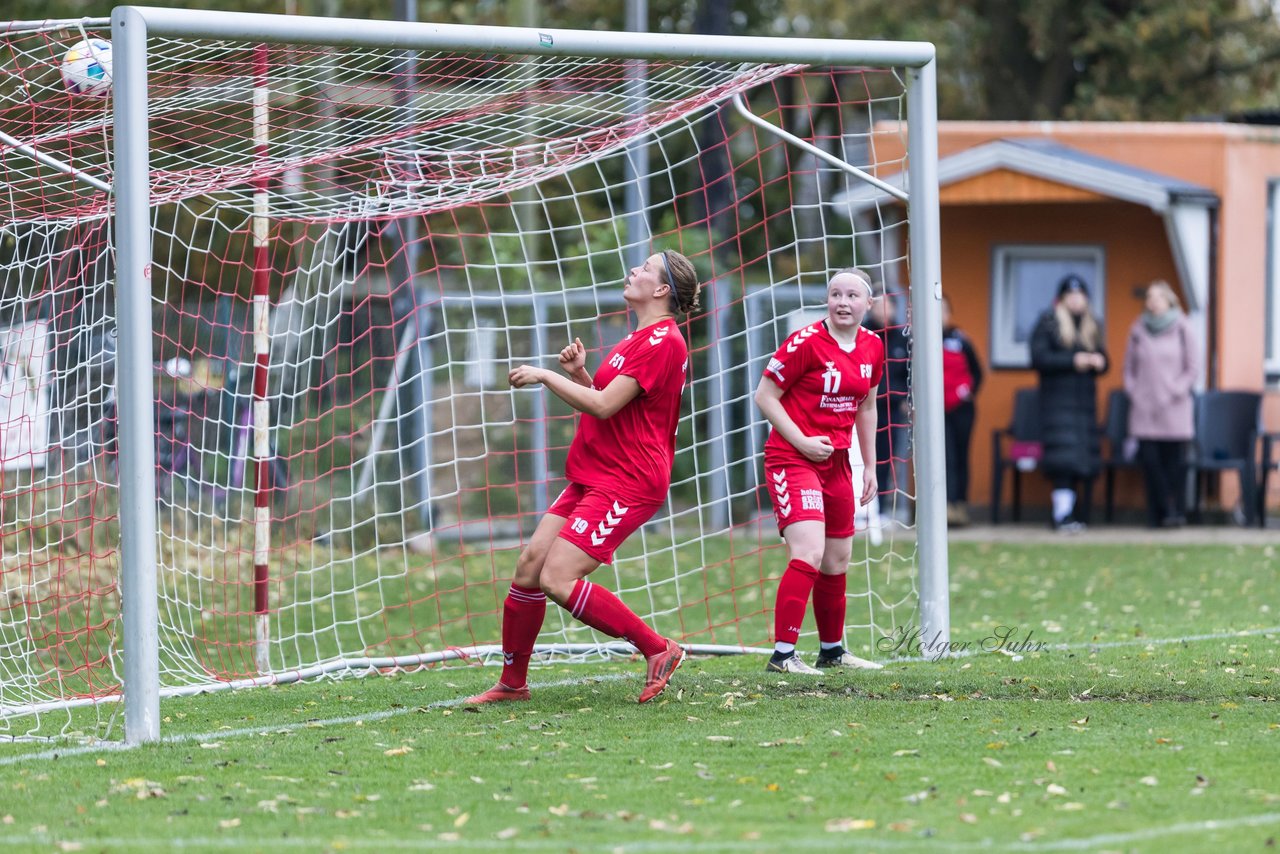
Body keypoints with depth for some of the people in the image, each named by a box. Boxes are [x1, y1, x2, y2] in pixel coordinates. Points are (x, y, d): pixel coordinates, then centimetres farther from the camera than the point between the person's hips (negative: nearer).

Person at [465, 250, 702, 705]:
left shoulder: (662, 342, -15)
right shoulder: (640, 339, 18)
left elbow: (603, 406, -21)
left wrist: (545, 376, -13)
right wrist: (578, 374, 9)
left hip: (627, 484, -10)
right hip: (592, 477, 10)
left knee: (558, 580, -17)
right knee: (530, 564, 2)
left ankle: (658, 650, -7)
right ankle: (512, 682, 11)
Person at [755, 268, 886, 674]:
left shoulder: (872, 347, 6)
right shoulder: (807, 342, -15)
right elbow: (765, 395, -11)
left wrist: (870, 465, 18)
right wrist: (801, 441, -17)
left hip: (836, 462, 7)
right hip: (792, 459, -7)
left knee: (837, 561, 14)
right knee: (808, 554, -20)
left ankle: (832, 651, 29)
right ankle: (783, 654, -19)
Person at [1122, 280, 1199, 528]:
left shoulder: (1181, 329, 2)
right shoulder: (1138, 330, 10)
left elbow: (1193, 368, 2)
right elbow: (1129, 367, 15)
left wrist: (1174, 393, -7)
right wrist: (1134, 393, 1)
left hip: (1174, 409, -2)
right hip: (1145, 409, 2)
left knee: (1174, 461, -5)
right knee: (1150, 460, -4)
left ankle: (1176, 512, 1)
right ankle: (1158, 514, 1)